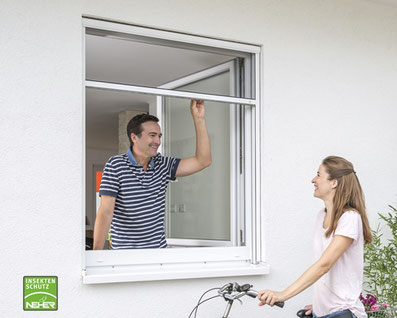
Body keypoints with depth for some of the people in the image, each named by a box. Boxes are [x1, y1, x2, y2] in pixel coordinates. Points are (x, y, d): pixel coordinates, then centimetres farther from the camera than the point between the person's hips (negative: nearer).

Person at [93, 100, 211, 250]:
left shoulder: (163, 164, 7)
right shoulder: (115, 165, -8)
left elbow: (202, 161, 2)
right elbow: (105, 212, -12)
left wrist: (199, 119, -3)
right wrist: (97, 253, -18)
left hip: (159, 248, 5)